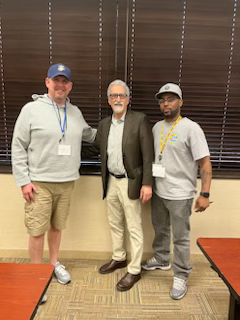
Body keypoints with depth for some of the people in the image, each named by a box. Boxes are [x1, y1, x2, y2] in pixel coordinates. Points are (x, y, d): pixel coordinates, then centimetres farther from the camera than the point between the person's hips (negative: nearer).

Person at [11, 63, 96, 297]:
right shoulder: (31, 109, -7)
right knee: (37, 230, 4)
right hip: (39, 182, -4)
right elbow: (18, 147, -6)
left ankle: (54, 263, 38)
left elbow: (88, 134, 22)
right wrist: (23, 180, -10)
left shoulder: (75, 112, 7)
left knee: (57, 226, 17)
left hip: (66, 182, 4)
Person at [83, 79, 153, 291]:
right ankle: (119, 258, 41)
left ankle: (134, 270, 22)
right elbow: (95, 148, 17)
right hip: (111, 182, 6)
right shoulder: (104, 124, 8)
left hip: (130, 183, -6)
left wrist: (147, 184, -18)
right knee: (115, 224, 20)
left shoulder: (139, 120, -10)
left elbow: (148, 154, -13)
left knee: (134, 228, 5)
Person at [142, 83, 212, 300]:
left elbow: (205, 162, -14)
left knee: (180, 237, 7)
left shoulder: (191, 128, -13)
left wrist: (205, 194, -19)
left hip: (180, 194, -6)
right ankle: (161, 260, 44)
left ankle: (180, 276, 26)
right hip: (158, 191, 6)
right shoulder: (157, 127, 7)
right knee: (160, 229, 22)